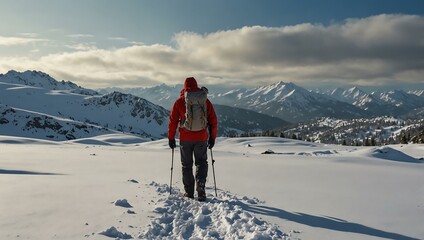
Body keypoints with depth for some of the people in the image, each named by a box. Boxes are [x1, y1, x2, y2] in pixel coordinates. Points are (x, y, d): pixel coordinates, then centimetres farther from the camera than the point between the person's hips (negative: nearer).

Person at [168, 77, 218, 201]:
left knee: (187, 165, 13)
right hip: (202, 138, 1)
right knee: (201, 163, 14)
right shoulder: (205, 101, 2)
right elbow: (213, 121, 4)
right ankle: (200, 186, -5)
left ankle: (189, 192, 17)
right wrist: (212, 137, 12)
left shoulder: (179, 101, -2)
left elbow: (173, 121, -2)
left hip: (185, 139, 0)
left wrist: (171, 138, 7)